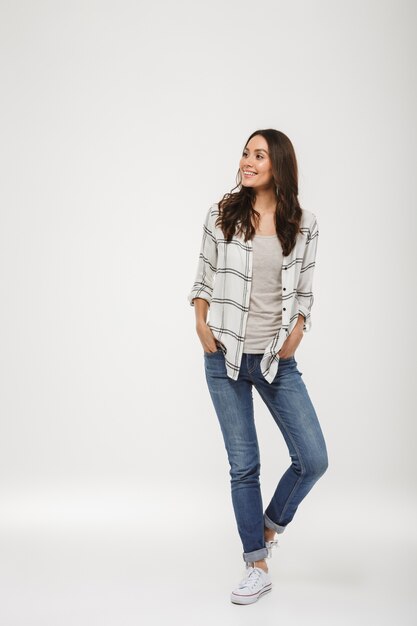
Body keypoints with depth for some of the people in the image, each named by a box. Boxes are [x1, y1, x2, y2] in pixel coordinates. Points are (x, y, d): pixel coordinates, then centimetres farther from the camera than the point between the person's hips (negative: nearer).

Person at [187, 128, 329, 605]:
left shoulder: (304, 225, 2)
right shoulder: (222, 215, 0)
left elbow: (304, 291, 9)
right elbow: (204, 278, 8)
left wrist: (297, 332, -6)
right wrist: (201, 324, -5)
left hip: (277, 360, 1)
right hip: (226, 357, -1)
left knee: (314, 459, -4)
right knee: (243, 465, 5)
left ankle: (270, 526, 26)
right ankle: (257, 567, 19)